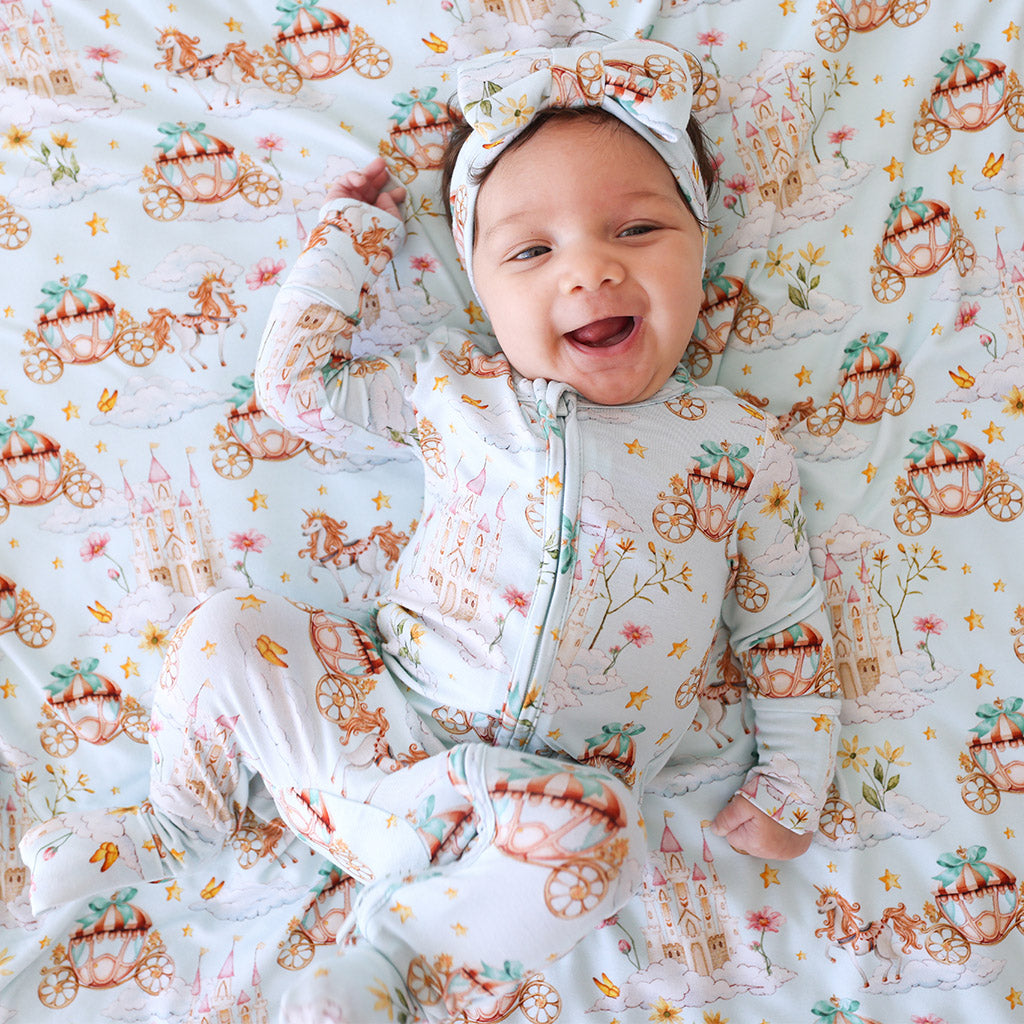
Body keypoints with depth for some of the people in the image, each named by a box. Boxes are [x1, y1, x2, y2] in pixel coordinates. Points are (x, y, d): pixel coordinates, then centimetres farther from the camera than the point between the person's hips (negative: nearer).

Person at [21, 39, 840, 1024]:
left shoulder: (736, 446, -1)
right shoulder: (453, 385, 3)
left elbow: (785, 628, 7)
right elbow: (298, 383, 12)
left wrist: (789, 788, 2)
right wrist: (348, 234, 16)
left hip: (544, 796, -2)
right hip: (387, 715, 2)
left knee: (590, 833, -34)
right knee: (229, 626, -10)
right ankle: (176, 823, 18)